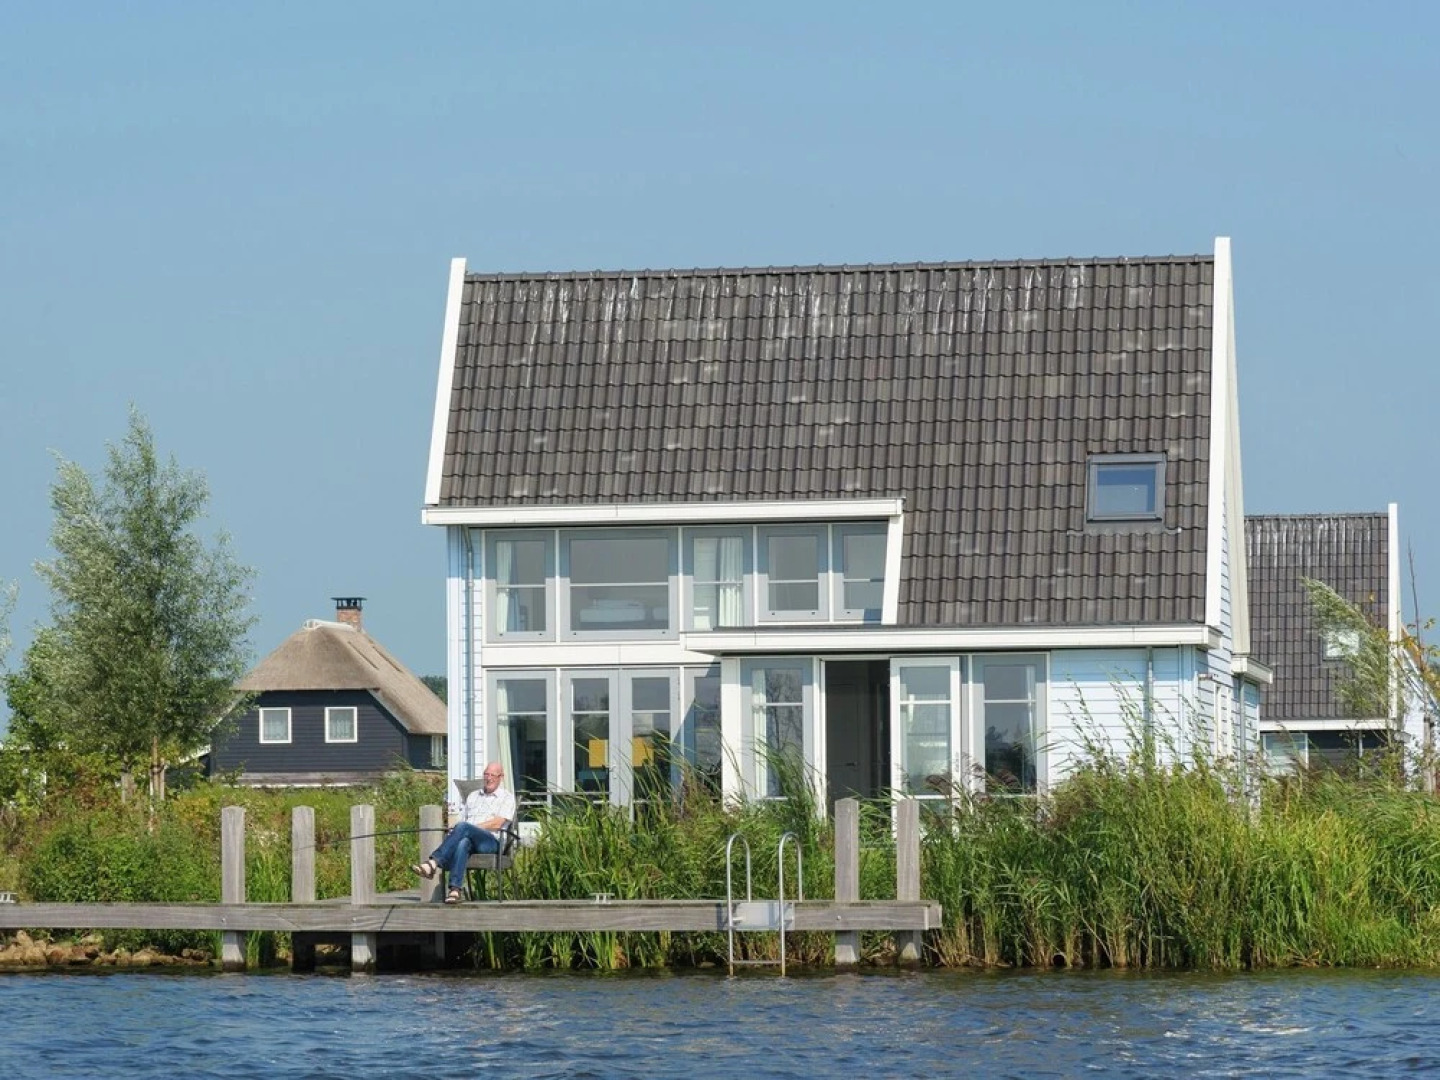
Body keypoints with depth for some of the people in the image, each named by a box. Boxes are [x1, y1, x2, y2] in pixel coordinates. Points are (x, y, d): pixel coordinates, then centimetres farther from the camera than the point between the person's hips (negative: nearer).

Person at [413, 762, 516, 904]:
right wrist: (453, 831, -1)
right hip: (469, 839, 3)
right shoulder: (473, 796, 32)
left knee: (463, 827, -36)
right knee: (463, 843, -39)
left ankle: (433, 863, -45)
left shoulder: (507, 798, 14)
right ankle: (455, 889, -55)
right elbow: (462, 818, 23)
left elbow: (497, 823, -2)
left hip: (491, 841, -3)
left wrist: (472, 827, -10)